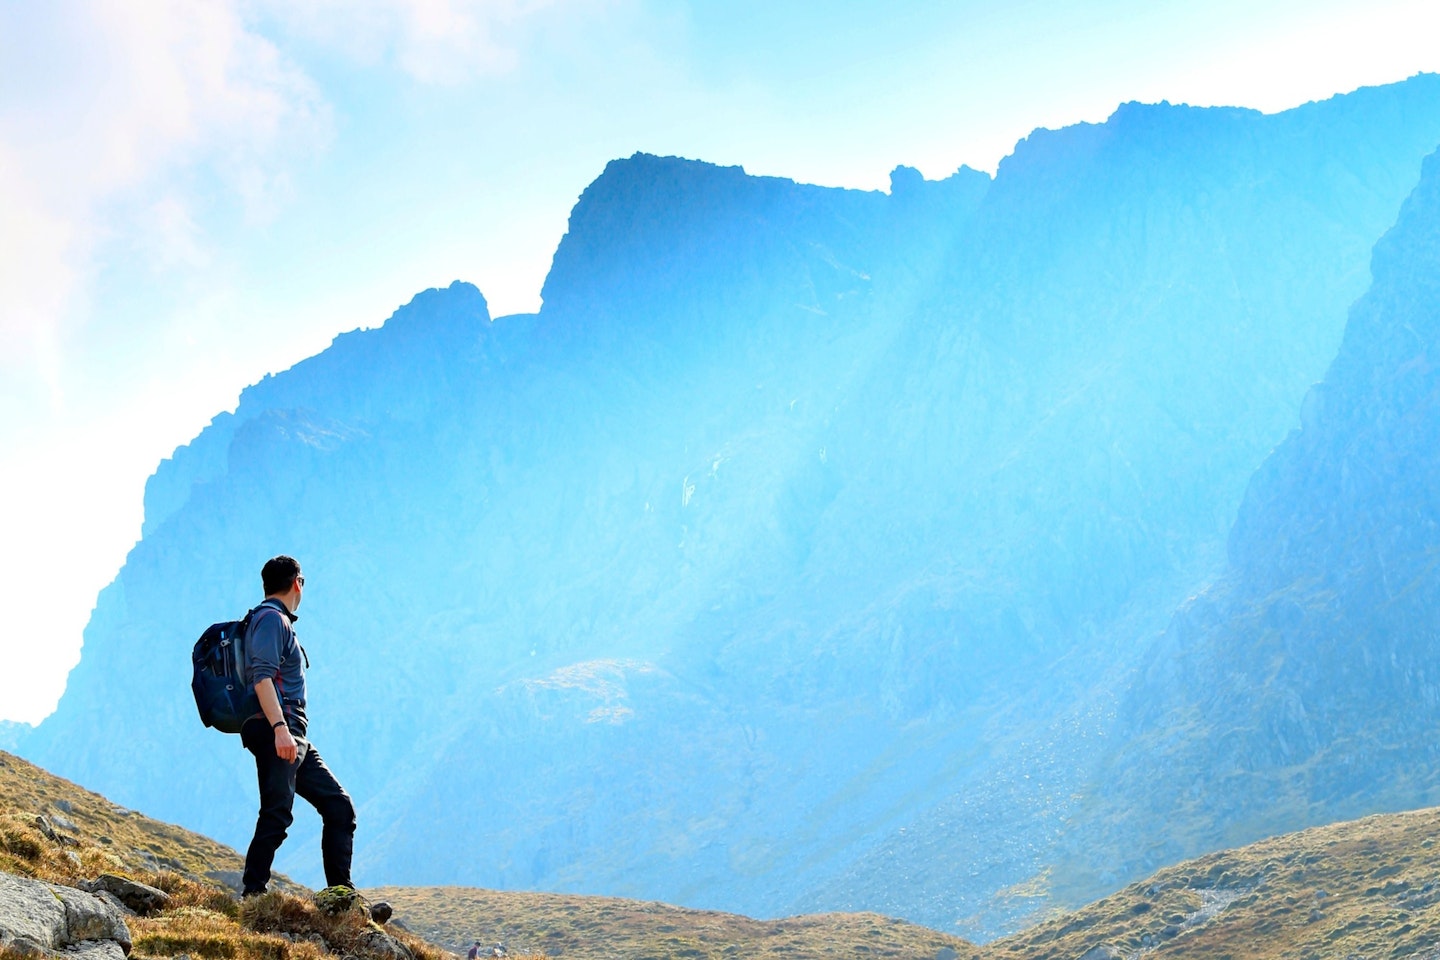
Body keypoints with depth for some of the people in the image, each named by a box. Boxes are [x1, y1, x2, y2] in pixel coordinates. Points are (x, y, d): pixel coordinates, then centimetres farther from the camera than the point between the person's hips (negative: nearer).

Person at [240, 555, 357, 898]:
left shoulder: (279, 621, 25)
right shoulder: (271, 618, -6)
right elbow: (262, 676, -20)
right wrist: (280, 727, -29)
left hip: (292, 738, 10)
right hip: (275, 732, -10)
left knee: (338, 806, 8)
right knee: (277, 815, -13)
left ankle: (342, 896, 8)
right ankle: (253, 897, -12)